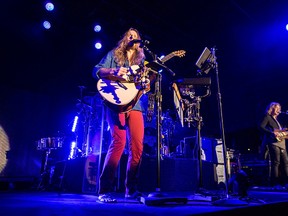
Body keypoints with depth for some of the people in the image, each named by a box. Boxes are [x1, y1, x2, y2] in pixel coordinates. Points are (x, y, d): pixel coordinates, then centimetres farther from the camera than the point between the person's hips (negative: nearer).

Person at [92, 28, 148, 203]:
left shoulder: (141, 60, 25)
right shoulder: (114, 54, 15)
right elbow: (97, 71, 3)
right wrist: (114, 72, -15)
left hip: (135, 104, 4)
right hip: (116, 102, -4)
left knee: (137, 146, -4)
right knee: (119, 142, -20)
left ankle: (131, 189, 9)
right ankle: (105, 190, -12)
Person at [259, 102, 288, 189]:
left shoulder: (276, 120, 27)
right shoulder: (267, 117, 1)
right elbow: (261, 127, -13)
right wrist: (273, 133, -20)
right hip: (273, 143, -9)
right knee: (276, 162, -12)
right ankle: (275, 184, -11)